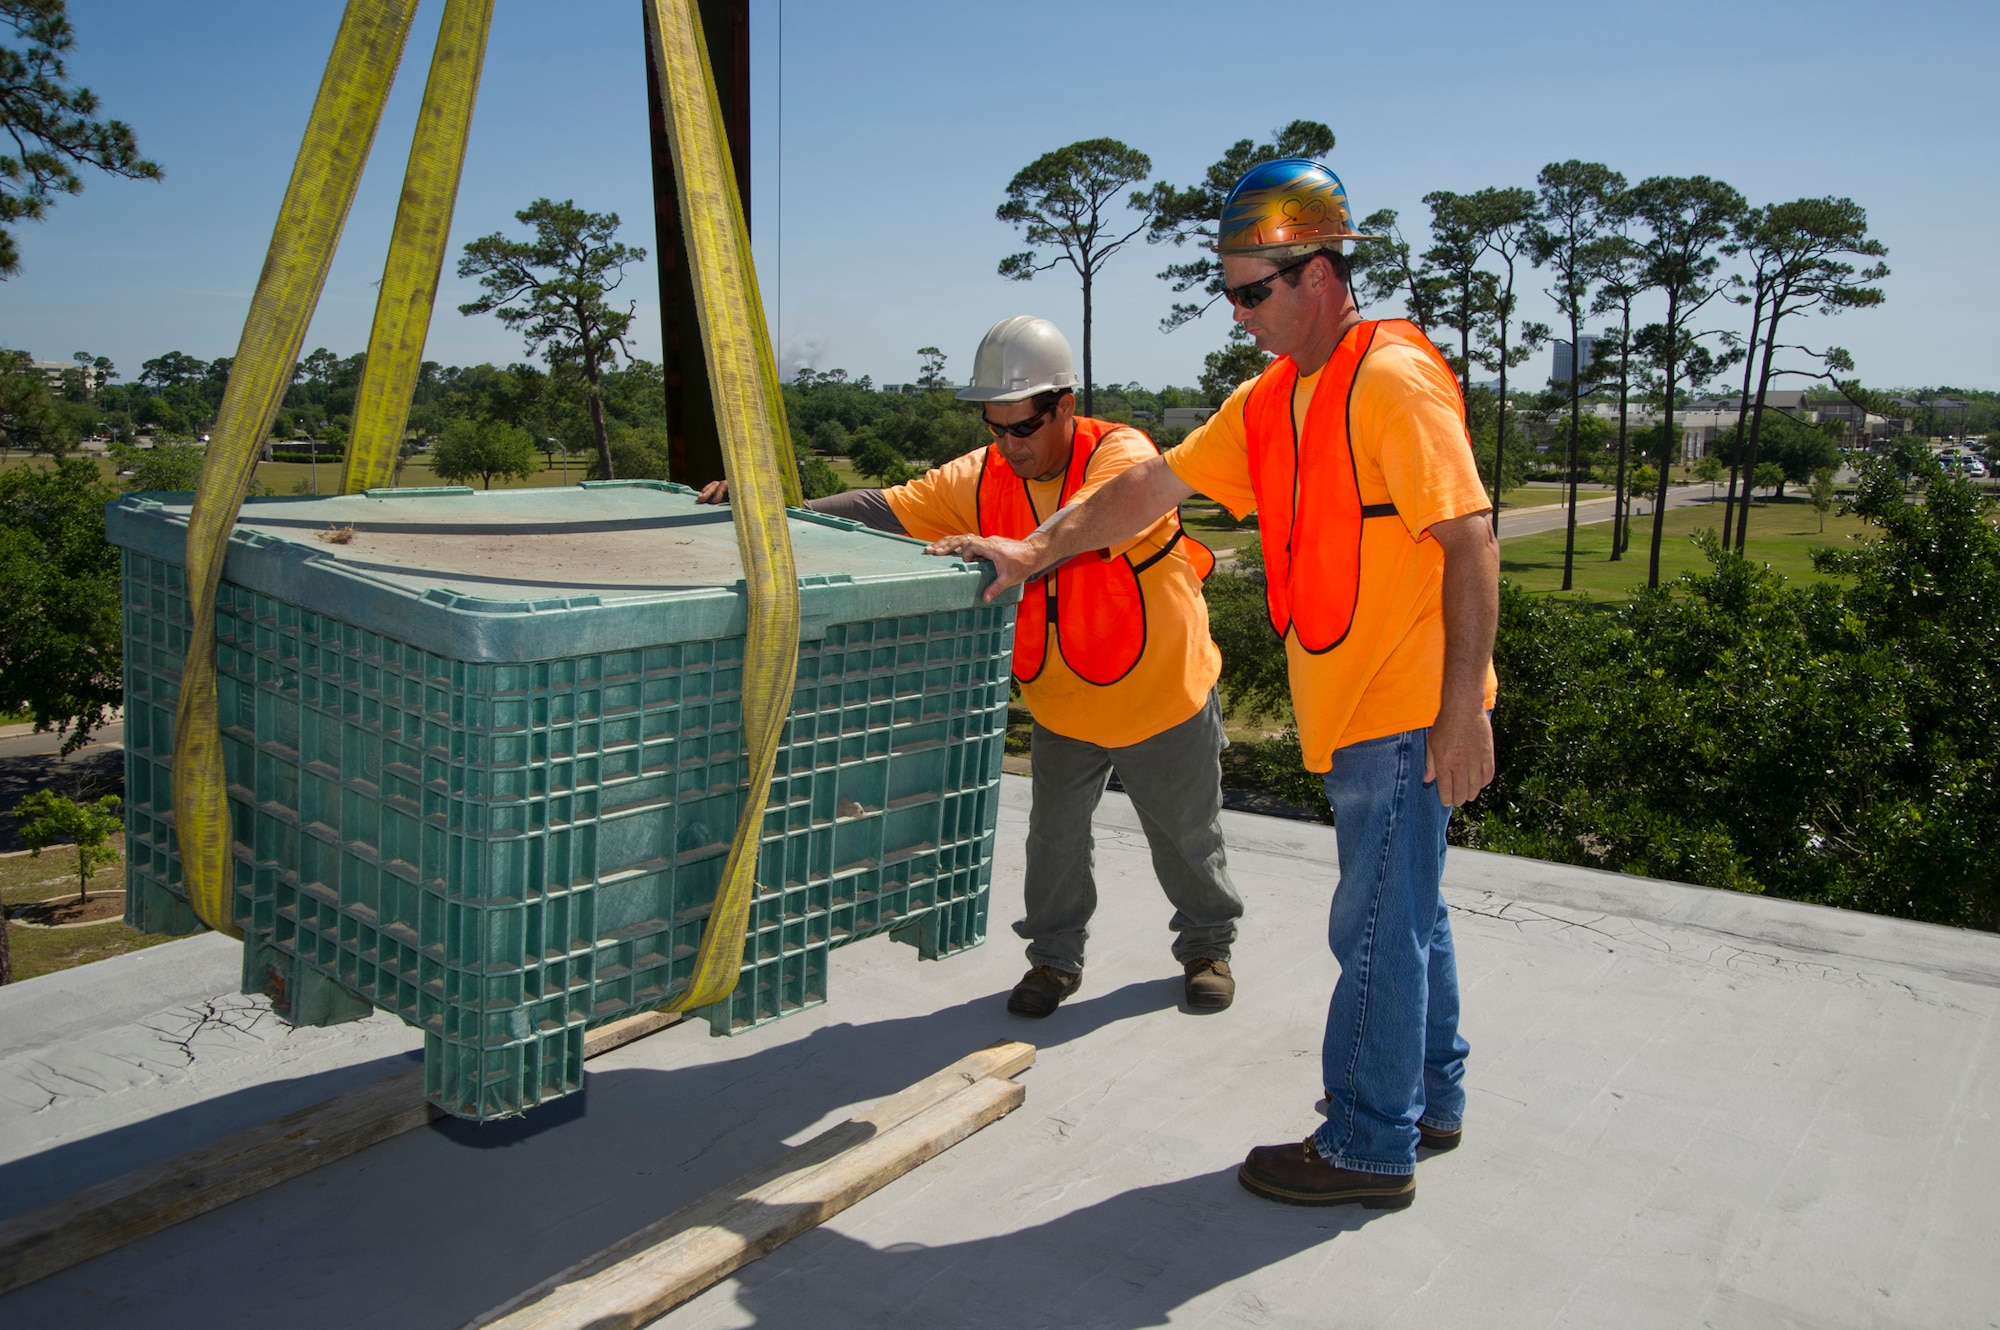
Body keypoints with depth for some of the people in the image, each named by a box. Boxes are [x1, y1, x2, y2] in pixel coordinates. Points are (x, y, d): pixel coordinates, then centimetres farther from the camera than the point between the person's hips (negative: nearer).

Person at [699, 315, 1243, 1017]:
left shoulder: (1123, 454, -25)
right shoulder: (982, 478, -10)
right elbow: (889, 508, -13)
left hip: (1164, 698, -3)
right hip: (1061, 709, 4)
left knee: (1187, 839, 14)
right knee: (1054, 838, 9)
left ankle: (1208, 946, 39)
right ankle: (1055, 957, 31)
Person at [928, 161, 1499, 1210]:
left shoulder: (1394, 382, -17)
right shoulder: (1273, 397, 12)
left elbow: (1471, 543, -20)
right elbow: (1158, 482, 14)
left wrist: (1462, 712, -22)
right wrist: (1036, 550, 8)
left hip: (1406, 714, -9)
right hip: (1355, 715, 9)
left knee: (1378, 927, 0)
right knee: (1404, 913, 20)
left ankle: (1368, 1149, 15)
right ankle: (1427, 1099, 37)